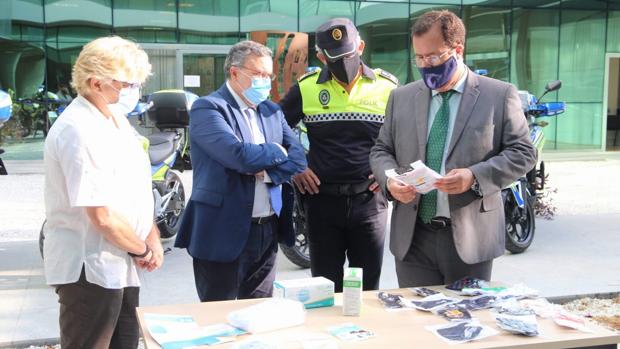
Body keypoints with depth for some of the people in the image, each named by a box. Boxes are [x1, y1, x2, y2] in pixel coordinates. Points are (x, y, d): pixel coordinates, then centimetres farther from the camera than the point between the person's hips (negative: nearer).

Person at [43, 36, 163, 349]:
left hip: (120, 265, 9)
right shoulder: (79, 131, -21)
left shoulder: (116, 118, 9)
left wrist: (152, 238, 3)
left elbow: (136, 187, 15)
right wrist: (143, 250, -8)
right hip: (90, 269, -9)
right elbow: (103, 216, -23)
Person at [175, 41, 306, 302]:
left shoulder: (272, 112, 14)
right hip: (224, 233, -6)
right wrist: (276, 151, -5)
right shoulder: (207, 108, -8)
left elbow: (298, 158, 4)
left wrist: (265, 171, -13)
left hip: (268, 230, 6)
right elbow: (239, 155, -23)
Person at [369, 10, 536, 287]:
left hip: (469, 236, -2)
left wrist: (475, 176, -17)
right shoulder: (401, 97, 10)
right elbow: (381, 150, 14)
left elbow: (522, 153, -2)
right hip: (412, 236, 3)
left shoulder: (500, 95, 0)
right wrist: (390, 179, -8)